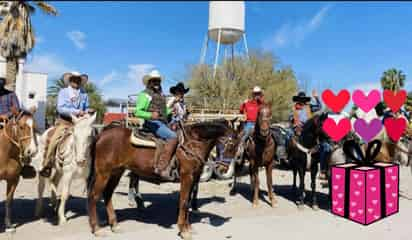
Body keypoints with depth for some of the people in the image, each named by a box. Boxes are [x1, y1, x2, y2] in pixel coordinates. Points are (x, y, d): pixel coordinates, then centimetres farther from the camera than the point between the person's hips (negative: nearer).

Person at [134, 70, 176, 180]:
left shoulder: (161, 94, 20)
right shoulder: (145, 94, -4)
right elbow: (138, 112, -10)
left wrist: (171, 110, 11)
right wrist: (150, 115, -27)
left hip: (163, 123, 9)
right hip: (153, 123, -9)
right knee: (173, 137, -28)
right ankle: (161, 167, -30)